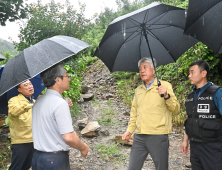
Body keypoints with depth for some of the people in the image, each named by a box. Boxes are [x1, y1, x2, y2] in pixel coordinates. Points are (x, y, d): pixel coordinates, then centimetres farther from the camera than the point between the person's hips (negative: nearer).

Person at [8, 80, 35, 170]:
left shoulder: (35, 102, 16)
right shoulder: (14, 100, -7)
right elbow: (13, 111, -31)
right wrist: (29, 105, -44)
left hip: (34, 140, 7)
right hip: (21, 141, -7)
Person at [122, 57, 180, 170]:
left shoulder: (164, 86, 0)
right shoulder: (138, 90, 15)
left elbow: (176, 110, -6)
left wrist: (166, 96, -22)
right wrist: (129, 130, 11)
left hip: (158, 137, -4)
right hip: (139, 138, 5)